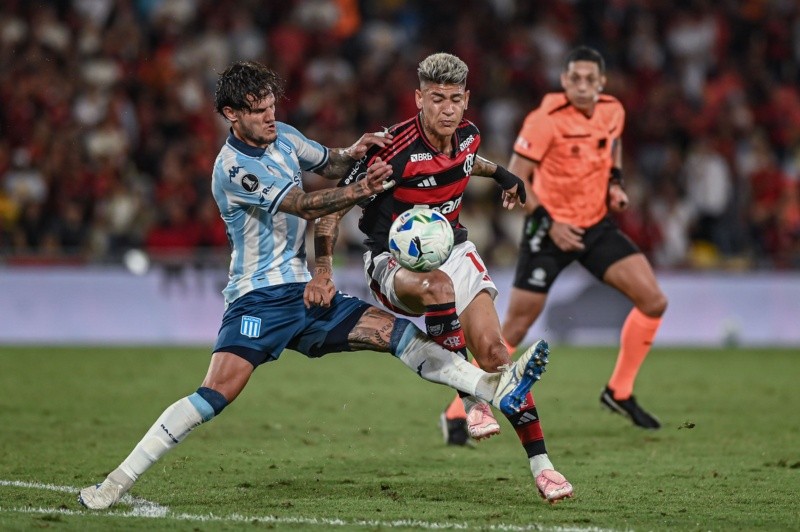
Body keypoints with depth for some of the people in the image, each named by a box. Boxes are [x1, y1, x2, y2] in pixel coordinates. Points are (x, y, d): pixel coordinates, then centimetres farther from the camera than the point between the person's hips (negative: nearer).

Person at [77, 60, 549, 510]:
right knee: (218, 392, -22)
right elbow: (304, 205, -24)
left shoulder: (282, 136, 8)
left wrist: (353, 153, 0)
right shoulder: (233, 168, -16)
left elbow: (328, 164, 24)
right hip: (259, 300, -7)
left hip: (305, 293, 7)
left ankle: (496, 389, -13)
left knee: (394, 331, -8)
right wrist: (361, 190, -39)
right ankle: (117, 482, -18)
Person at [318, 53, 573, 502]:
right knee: (437, 287, -40)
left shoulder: (468, 136, -2)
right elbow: (335, 206, -16)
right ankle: (471, 402, -28)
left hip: (451, 250, 5)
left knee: (492, 349, -12)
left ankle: (541, 464, -8)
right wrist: (323, 270, -24)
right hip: (394, 259, -5)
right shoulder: (395, 149, -22)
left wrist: (500, 173, 30)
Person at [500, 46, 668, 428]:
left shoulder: (613, 111, -2)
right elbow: (515, 180, -15)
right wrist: (548, 223, -21)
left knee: (653, 302, -6)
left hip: (597, 225, 6)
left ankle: (619, 393, 9)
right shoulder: (547, 120, -19)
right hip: (550, 229, -5)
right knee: (514, 330, -7)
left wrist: (615, 183, 6)